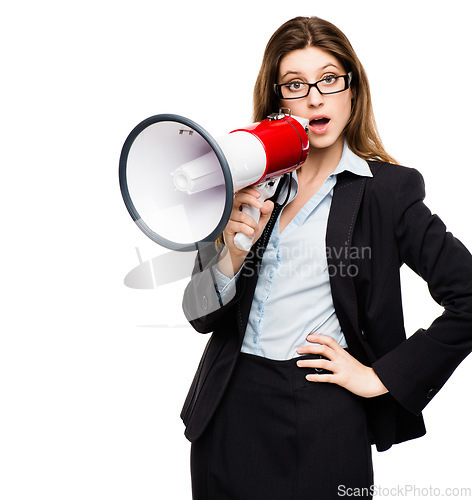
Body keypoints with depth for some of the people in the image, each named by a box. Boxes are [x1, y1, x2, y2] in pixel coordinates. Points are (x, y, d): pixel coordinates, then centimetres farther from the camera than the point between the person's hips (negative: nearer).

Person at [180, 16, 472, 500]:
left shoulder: (387, 189, -5)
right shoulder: (249, 183, 5)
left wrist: (382, 377, -9)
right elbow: (199, 315, 3)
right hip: (230, 410, 4)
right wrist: (233, 252, -15)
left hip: (324, 422, -3)